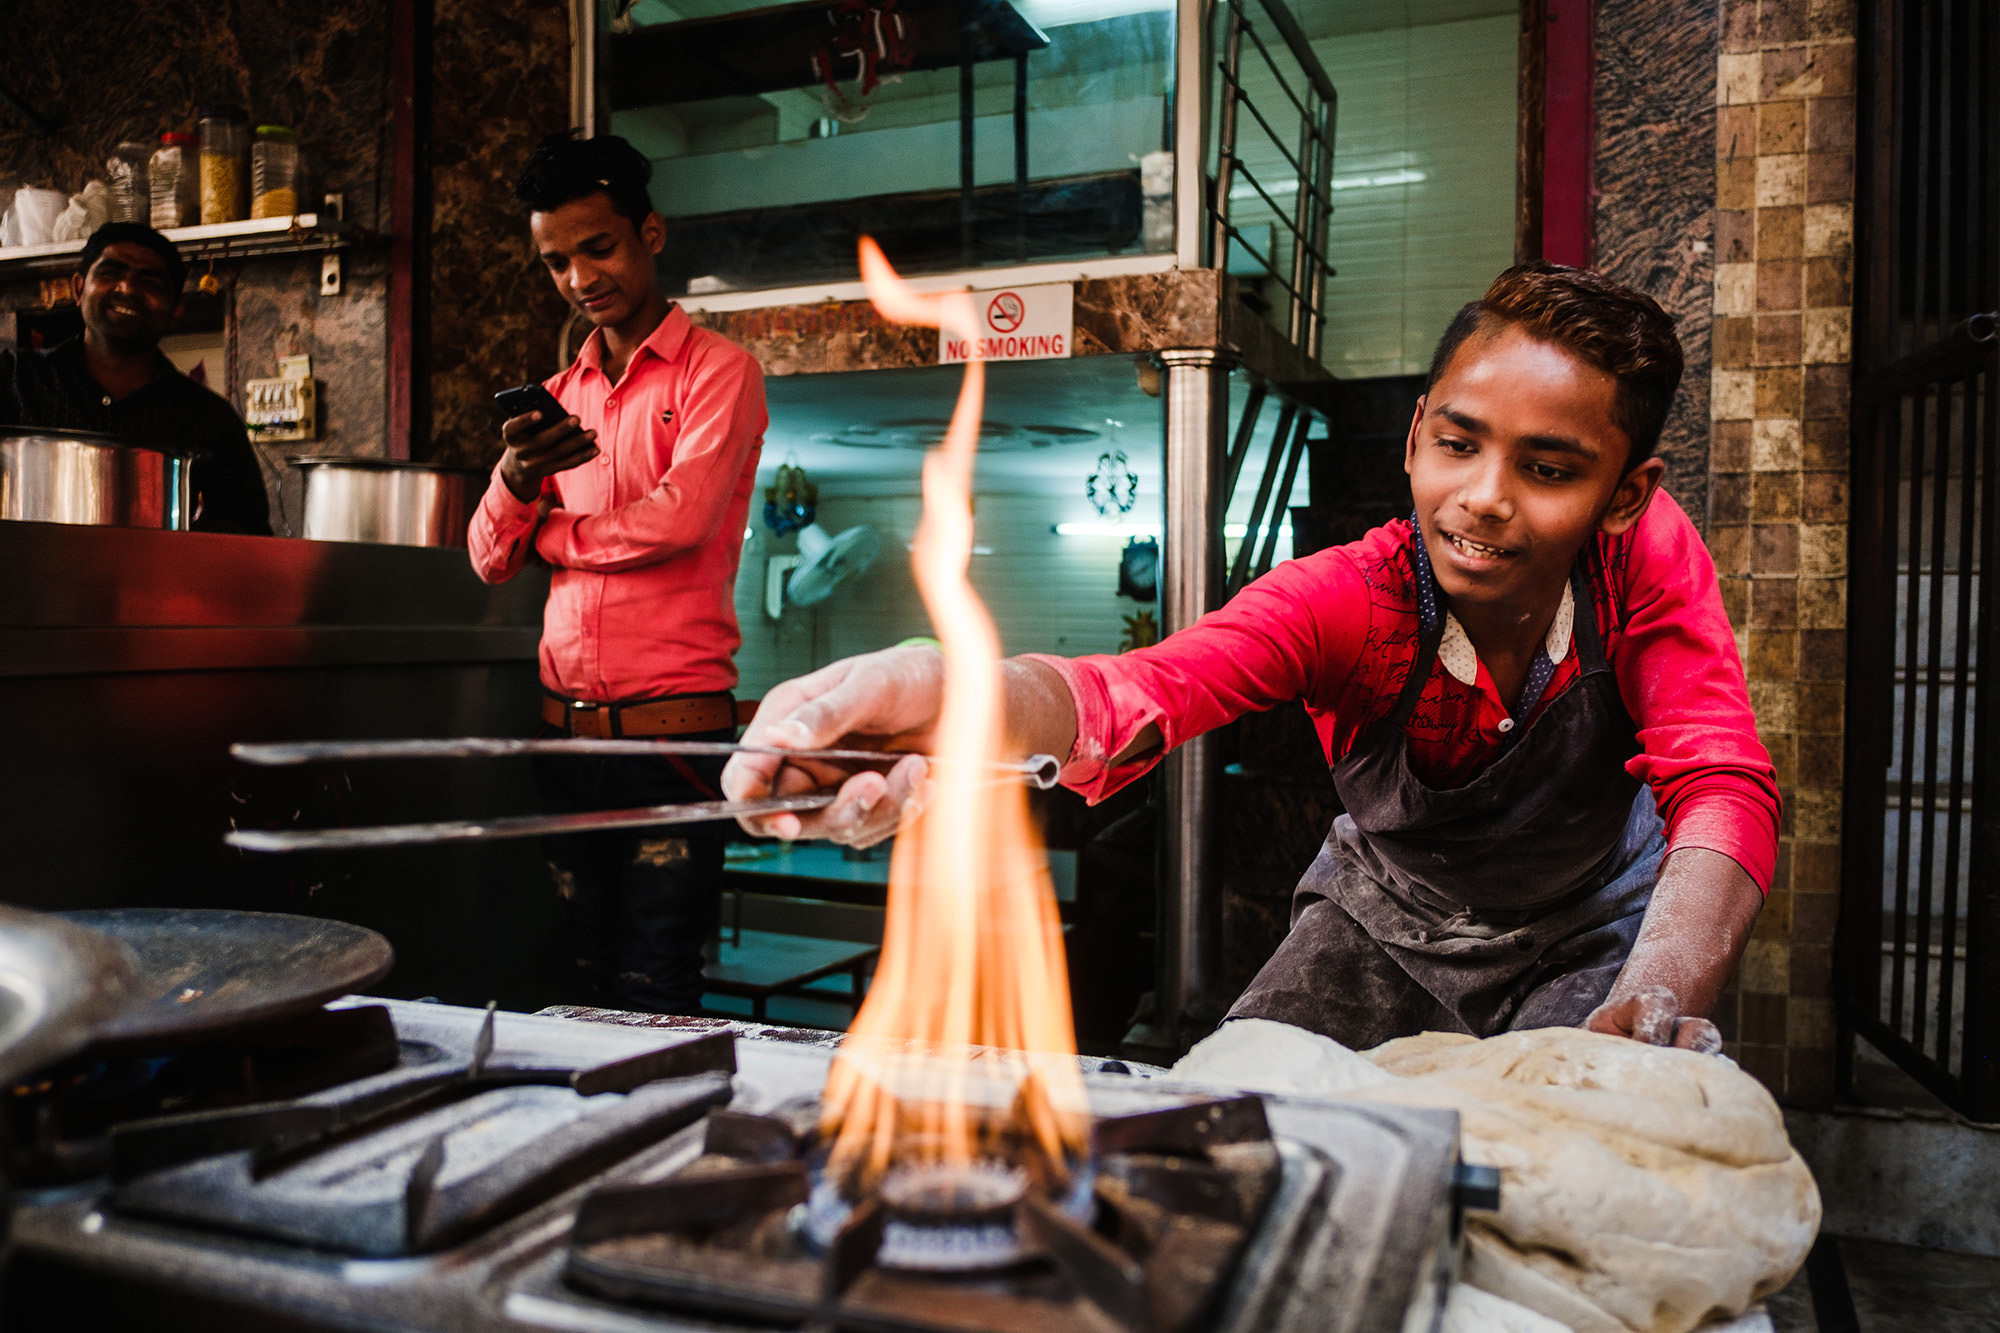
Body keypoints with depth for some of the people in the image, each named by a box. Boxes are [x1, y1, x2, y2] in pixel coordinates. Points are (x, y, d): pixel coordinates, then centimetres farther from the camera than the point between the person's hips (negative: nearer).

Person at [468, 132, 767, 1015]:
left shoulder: (718, 371, -1)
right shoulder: (561, 394, 17)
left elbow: (678, 518, -17)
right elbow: (491, 559, 11)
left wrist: (549, 529, 1)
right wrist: (517, 477, -11)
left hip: (671, 729, -6)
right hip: (563, 731, 6)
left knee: (651, 1002, -3)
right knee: (582, 991, 12)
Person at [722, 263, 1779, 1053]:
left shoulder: (1648, 556, -25)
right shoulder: (1343, 599, -29)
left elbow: (1722, 789, -34)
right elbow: (1155, 686, -47)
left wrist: (1656, 1004, -56)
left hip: (1593, 930, 1)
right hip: (1387, 918, 0)